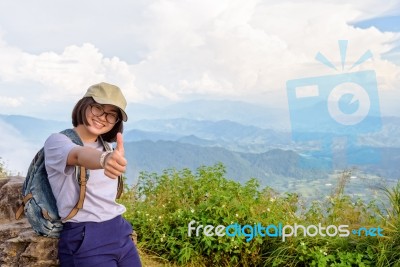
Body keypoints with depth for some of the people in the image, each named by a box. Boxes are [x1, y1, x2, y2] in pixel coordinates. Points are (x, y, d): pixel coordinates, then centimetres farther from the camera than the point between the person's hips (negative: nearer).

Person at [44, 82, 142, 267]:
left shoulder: (105, 146, 9)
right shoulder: (57, 141, -10)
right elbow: (79, 155, -35)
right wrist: (103, 159, -53)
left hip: (120, 233, 6)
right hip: (85, 239, -6)